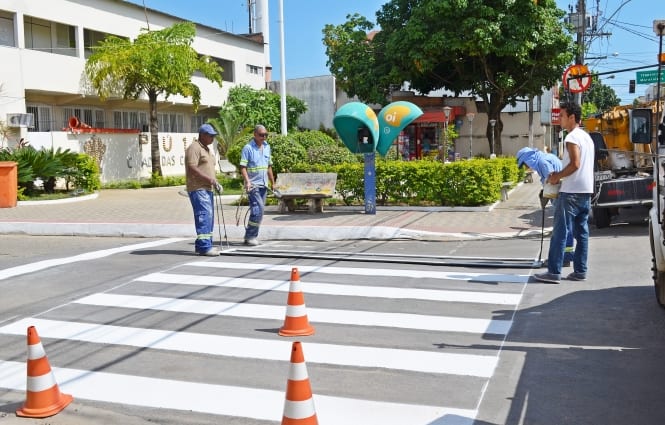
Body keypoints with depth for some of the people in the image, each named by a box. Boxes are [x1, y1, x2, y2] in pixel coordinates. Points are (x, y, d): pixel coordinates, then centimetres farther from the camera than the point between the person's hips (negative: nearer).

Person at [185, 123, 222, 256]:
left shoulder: (207, 149, 22)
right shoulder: (194, 148, -9)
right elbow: (192, 169, -19)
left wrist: (215, 183, 12)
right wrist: (210, 179, -20)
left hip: (207, 188, 10)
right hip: (198, 189, -10)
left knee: (209, 216, 10)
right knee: (204, 215, -16)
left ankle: (200, 245, 16)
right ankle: (204, 246, -19)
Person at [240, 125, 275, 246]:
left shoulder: (267, 147, 13)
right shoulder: (248, 148, -7)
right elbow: (243, 167, -11)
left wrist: (273, 183, 20)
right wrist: (247, 182, -23)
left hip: (263, 185, 7)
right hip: (253, 185, -7)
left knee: (257, 211, 9)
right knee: (258, 210, -16)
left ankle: (250, 237, 16)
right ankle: (250, 237, -8)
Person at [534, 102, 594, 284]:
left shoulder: (572, 137, -12)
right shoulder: (587, 136, 17)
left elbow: (575, 164, -21)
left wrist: (557, 176, -10)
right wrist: (561, 175, 16)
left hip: (571, 192, -9)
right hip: (586, 191, 9)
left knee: (560, 232, -7)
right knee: (582, 232, 10)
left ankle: (554, 272, -6)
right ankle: (580, 271, 12)